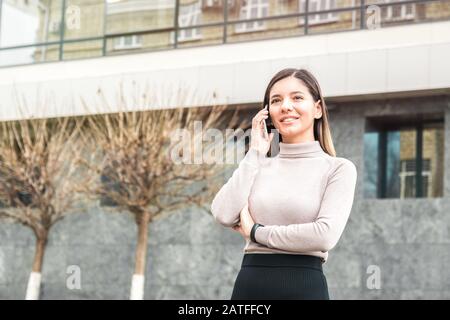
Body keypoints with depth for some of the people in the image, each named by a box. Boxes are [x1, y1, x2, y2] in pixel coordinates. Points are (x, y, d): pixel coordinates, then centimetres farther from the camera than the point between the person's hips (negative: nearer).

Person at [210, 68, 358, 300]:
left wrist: (256, 232, -5)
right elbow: (224, 215, -3)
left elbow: (326, 234, -14)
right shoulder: (258, 166, 14)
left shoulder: (338, 168, 2)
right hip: (248, 285, 4)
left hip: (304, 287, -4)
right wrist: (254, 153, 3)